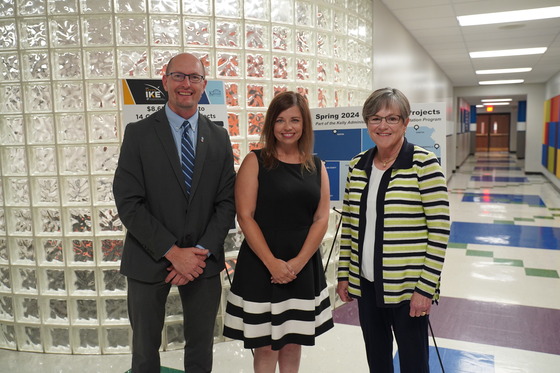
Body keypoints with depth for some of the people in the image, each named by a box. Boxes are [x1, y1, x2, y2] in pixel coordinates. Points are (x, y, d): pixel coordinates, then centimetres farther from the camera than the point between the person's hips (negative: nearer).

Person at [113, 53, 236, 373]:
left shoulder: (219, 137, 4)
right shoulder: (138, 134, -4)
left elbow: (227, 202, 0)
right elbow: (129, 203, -11)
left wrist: (202, 251, -12)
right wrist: (173, 252, -16)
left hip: (203, 261, 2)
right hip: (150, 260, -2)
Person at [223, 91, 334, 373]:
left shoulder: (317, 167, 7)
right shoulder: (255, 161, -4)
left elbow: (321, 218, 1)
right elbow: (245, 217, -10)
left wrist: (298, 262, -10)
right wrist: (272, 263, -16)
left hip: (304, 268, 4)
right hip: (260, 267, -3)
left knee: (293, 343, 15)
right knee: (266, 346, 7)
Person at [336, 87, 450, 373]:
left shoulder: (424, 163, -12)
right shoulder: (357, 166, 3)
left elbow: (439, 230, -13)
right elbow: (348, 224, 9)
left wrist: (426, 288, -14)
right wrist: (343, 275, 8)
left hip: (409, 287, -5)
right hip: (365, 284, 5)